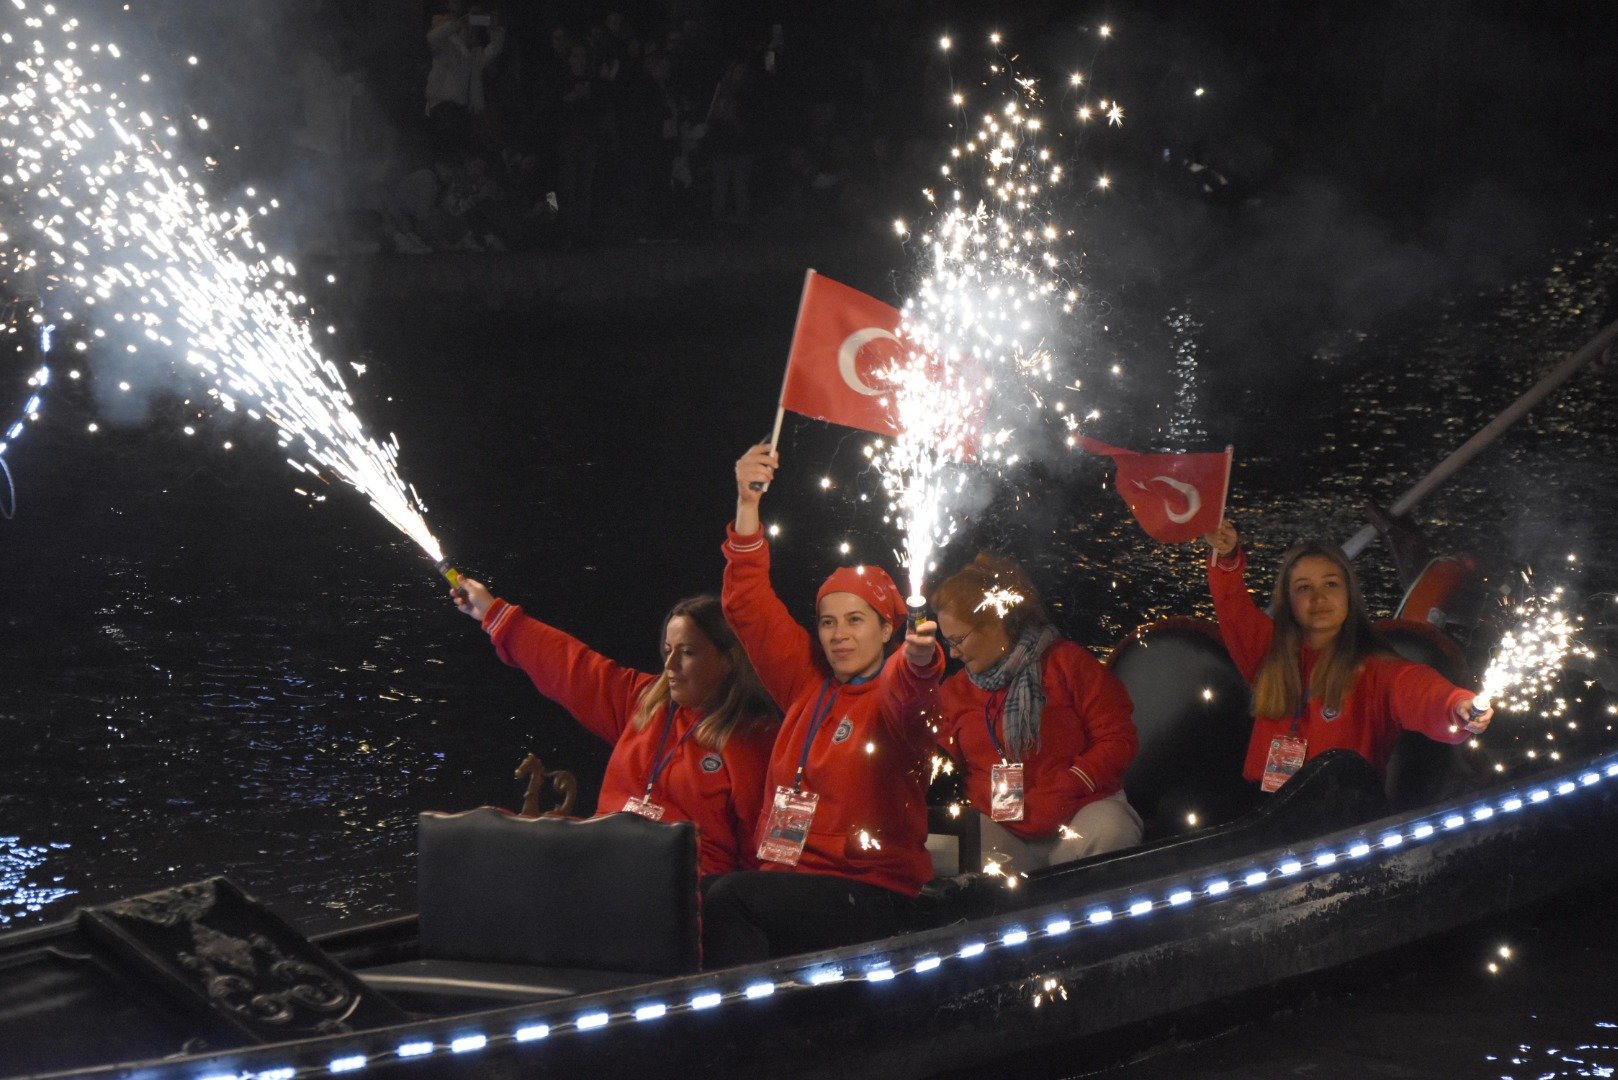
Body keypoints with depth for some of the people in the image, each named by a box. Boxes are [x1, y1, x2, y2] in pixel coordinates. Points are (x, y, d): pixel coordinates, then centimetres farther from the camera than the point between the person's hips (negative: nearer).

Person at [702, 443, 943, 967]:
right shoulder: (809, 683, 17)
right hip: (787, 881, 6)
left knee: (727, 898, -28)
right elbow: (747, 605, 19)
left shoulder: (893, 689, -1)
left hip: (870, 898, -6)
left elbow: (906, 693, -26)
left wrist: (919, 660, -51)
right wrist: (747, 504, 10)